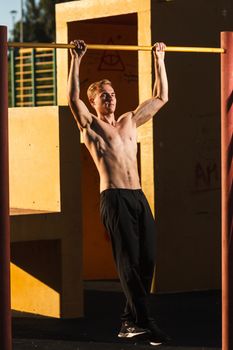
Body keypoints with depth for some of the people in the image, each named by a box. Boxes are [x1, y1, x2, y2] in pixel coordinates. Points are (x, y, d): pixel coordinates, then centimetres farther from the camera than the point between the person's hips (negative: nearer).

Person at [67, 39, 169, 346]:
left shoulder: (129, 121, 21)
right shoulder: (90, 125, 6)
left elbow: (161, 97, 27)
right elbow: (73, 98, -12)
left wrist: (159, 60, 26)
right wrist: (76, 61, -12)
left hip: (139, 197, 6)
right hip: (114, 198, -6)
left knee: (147, 260, 1)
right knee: (129, 260, -10)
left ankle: (131, 321, 10)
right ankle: (142, 321, -13)